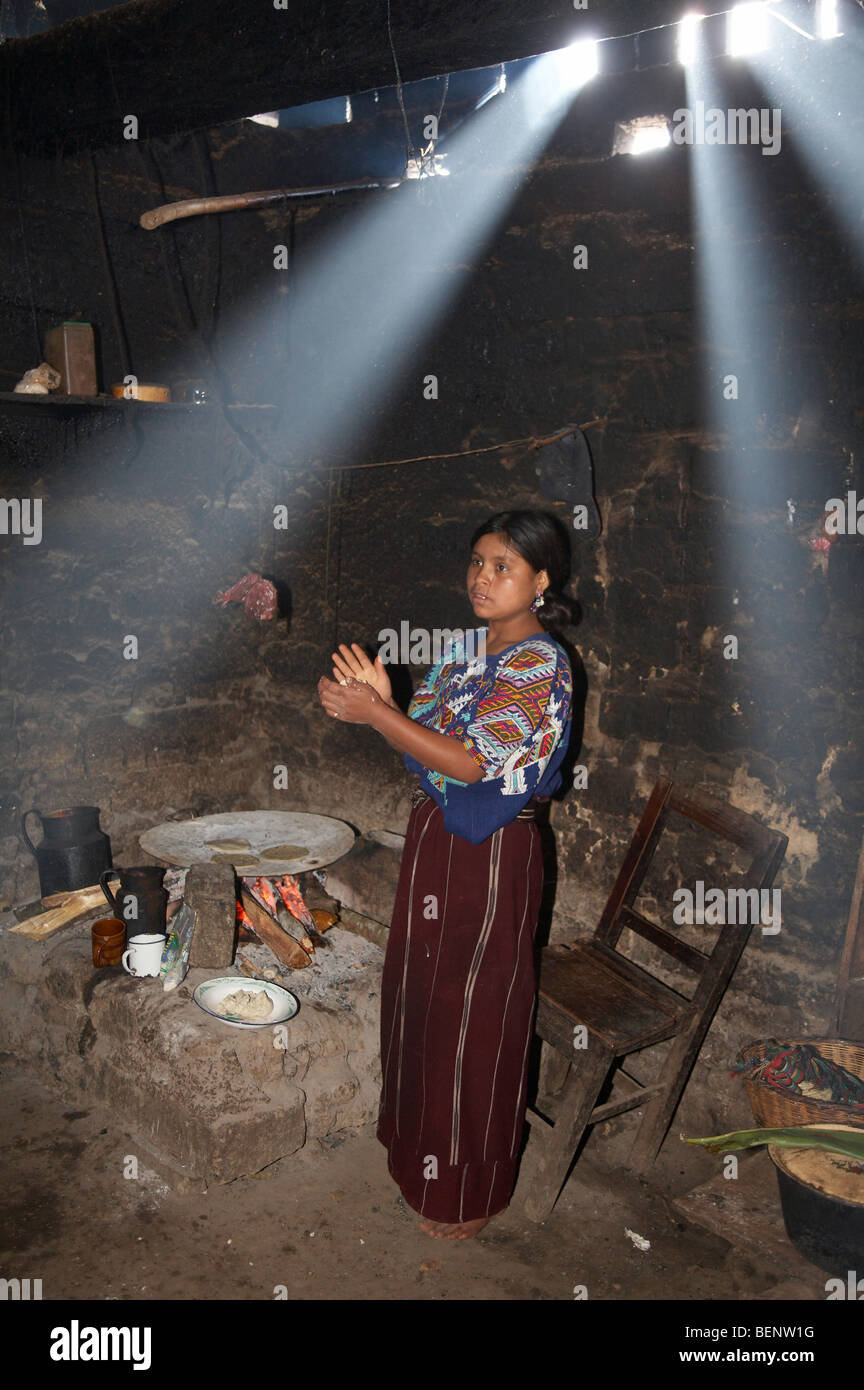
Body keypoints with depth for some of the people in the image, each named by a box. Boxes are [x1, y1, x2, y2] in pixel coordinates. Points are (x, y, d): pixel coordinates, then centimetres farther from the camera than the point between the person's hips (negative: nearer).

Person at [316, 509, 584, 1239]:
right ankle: (419, 1137, 45)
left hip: (491, 854, -8)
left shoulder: (542, 665, -19)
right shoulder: (466, 646, 6)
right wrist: (381, 700, -13)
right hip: (434, 836, 8)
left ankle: (471, 1188, 28)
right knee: (420, 988, 21)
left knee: (473, 1013, 6)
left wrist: (374, 713, -27)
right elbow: (423, 731, 6)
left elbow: (471, 762, -25)